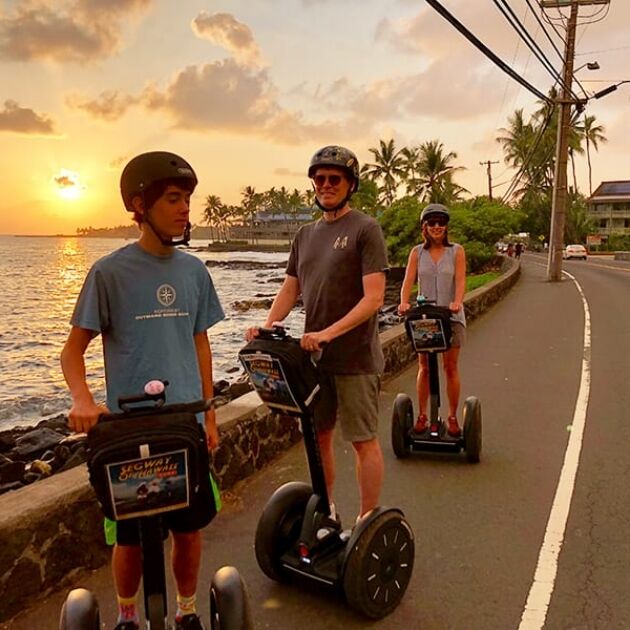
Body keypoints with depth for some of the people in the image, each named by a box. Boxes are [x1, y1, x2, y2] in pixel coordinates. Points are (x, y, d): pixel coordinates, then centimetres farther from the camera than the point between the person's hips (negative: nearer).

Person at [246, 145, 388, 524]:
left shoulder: (365, 229, -7)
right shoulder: (306, 234, 13)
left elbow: (373, 297, -16)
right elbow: (290, 289, 13)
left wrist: (329, 332, -25)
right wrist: (267, 327, -5)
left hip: (355, 357, -6)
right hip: (314, 354, 7)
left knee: (363, 440, 3)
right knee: (318, 435, 15)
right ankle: (326, 510, 32)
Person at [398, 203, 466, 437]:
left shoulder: (457, 251, 1)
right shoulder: (417, 252, 4)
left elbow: (460, 280, -11)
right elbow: (408, 281, -7)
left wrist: (457, 302, -30)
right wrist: (404, 303, -26)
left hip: (451, 315, -1)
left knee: (450, 367, 2)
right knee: (424, 367, 7)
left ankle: (452, 417, 14)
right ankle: (422, 415, 17)